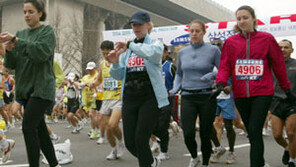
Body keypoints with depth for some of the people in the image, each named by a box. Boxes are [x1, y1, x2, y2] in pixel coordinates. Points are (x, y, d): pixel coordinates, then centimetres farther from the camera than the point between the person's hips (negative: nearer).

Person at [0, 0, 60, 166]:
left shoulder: (47, 31, -1)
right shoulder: (21, 33, 15)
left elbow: (42, 52, -20)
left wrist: (16, 40, -23)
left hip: (42, 88, -7)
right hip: (26, 88, 7)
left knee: (29, 127, -15)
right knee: (39, 128, 11)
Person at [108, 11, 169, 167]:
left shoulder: (155, 43, 2)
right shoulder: (127, 50, 15)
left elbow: (152, 52, -25)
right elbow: (118, 76, 11)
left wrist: (130, 45, -19)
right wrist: (115, 63, -8)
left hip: (149, 97, -5)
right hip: (130, 98, 5)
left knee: (141, 140, -11)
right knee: (129, 142, 5)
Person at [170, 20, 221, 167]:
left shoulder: (213, 50, 0)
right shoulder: (182, 52, 11)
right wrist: (175, 89, 8)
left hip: (207, 96, -2)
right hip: (187, 97, 2)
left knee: (205, 134, 4)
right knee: (188, 133, -8)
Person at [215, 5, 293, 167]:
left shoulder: (266, 38, 3)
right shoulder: (230, 41, 7)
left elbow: (278, 65, 8)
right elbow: (225, 65, 4)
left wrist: (287, 89, 11)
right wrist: (221, 83, -15)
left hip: (262, 93, -3)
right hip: (240, 94, 3)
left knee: (255, 131, -12)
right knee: (251, 132, 12)